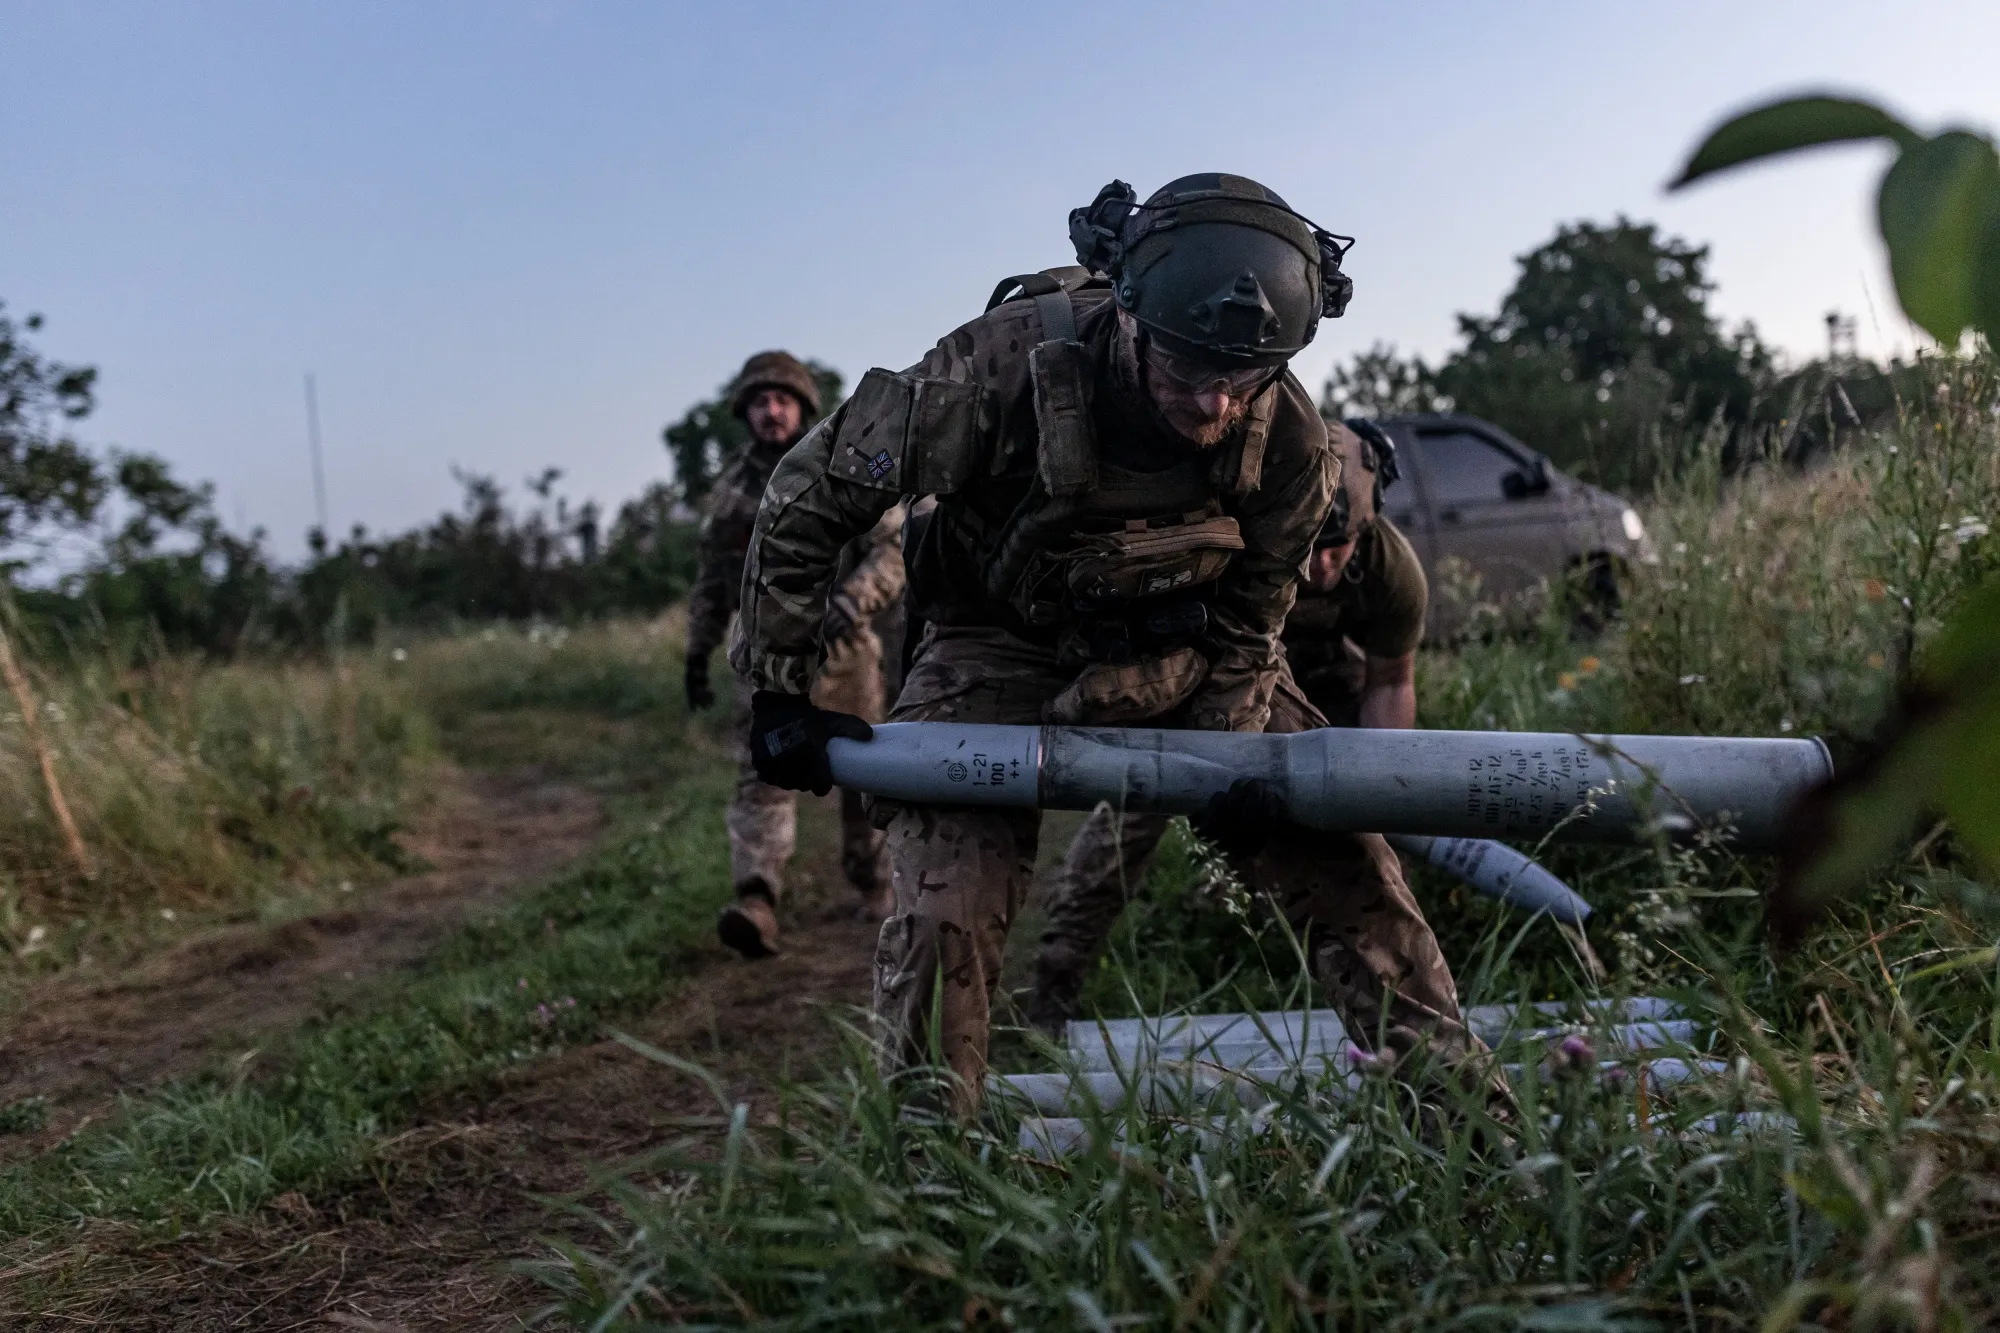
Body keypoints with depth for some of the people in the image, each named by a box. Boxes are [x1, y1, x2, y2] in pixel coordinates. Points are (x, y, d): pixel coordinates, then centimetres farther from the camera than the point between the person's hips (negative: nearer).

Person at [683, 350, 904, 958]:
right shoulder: (732, 488, 7)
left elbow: (895, 546, -11)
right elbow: (711, 578, 15)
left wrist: (852, 603, -27)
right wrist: (697, 653, 14)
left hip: (843, 651, -1)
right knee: (761, 773, -15)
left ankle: (874, 885, 31)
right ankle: (756, 905, -26)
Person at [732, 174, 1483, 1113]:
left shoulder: (1289, 445, -21)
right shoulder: (1004, 367, -32)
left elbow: (1245, 626, -3)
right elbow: (807, 496, -19)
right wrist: (778, 691, -16)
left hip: (1175, 654, 3)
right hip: (1000, 650, -2)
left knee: (1334, 838, -4)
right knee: (943, 913, -15)